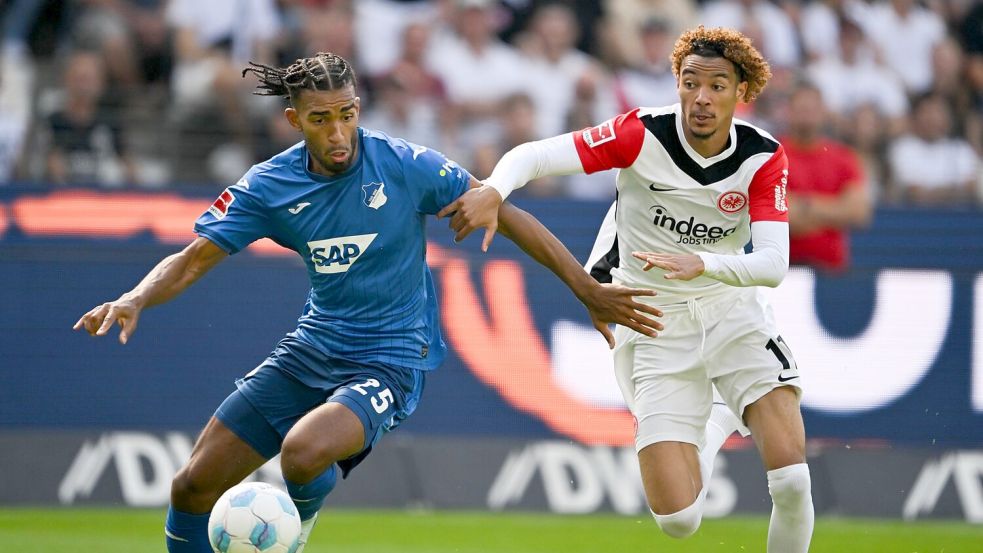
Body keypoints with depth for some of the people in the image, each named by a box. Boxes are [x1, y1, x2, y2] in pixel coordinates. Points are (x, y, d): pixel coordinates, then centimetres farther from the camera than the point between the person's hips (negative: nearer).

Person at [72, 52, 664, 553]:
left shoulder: (405, 166, -15)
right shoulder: (269, 186, -5)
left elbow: (505, 216, -7)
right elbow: (193, 260, -4)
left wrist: (590, 291, -8)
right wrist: (133, 301, -25)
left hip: (391, 358, -5)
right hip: (314, 346, 5)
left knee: (304, 451, -35)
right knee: (194, 487, 1)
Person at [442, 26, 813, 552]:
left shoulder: (764, 158, -10)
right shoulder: (644, 133, -16)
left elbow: (774, 263, -21)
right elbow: (533, 155, -20)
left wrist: (702, 263, -39)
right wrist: (492, 191, -42)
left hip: (732, 311, 1)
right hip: (654, 325, -1)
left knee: (792, 479, -20)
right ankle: (713, 431, 26)